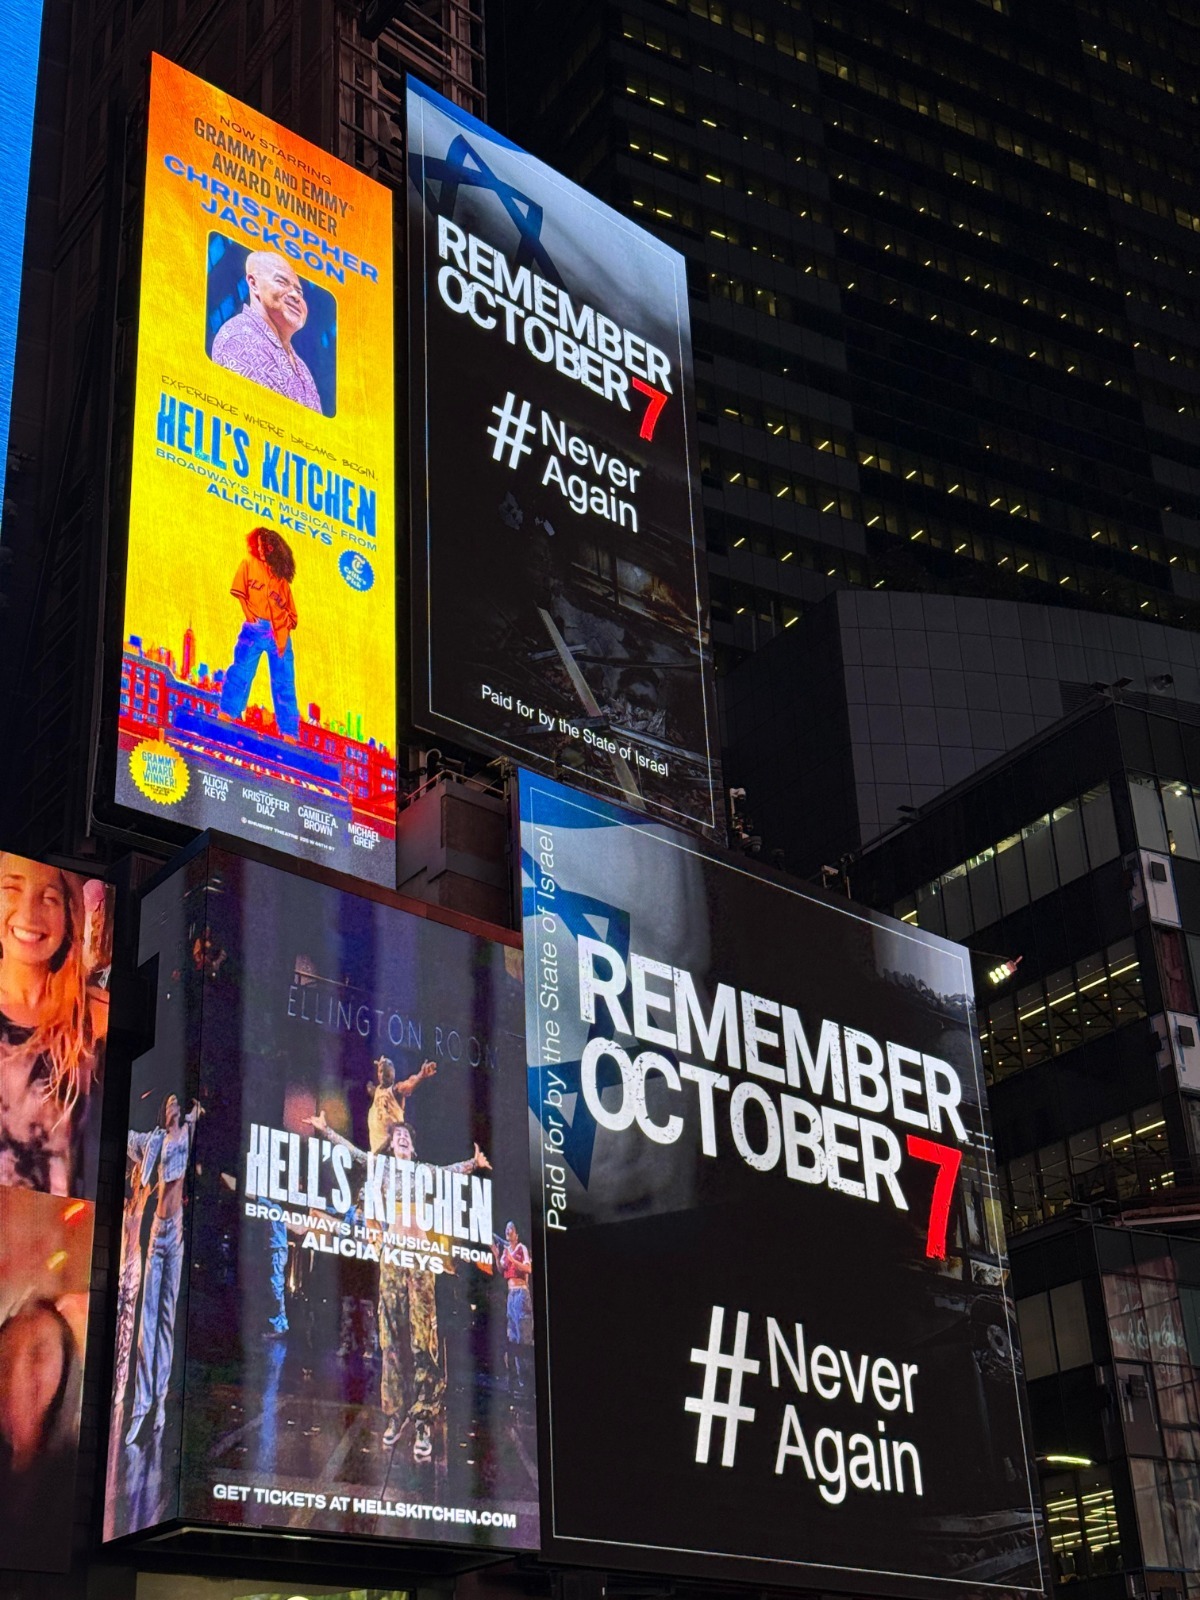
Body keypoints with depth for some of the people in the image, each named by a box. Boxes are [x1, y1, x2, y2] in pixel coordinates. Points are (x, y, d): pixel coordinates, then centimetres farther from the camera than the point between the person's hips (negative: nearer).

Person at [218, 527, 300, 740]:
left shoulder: (281, 577, 18)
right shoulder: (249, 565, 11)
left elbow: (290, 609, 20)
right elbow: (239, 591, 2)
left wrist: (289, 621, 2)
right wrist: (248, 612, -9)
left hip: (280, 633, 3)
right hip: (255, 628, -3)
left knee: (284, 683, 0)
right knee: (242, 669, -15)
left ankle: (289, 732, -1)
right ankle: (227, 713, -16)